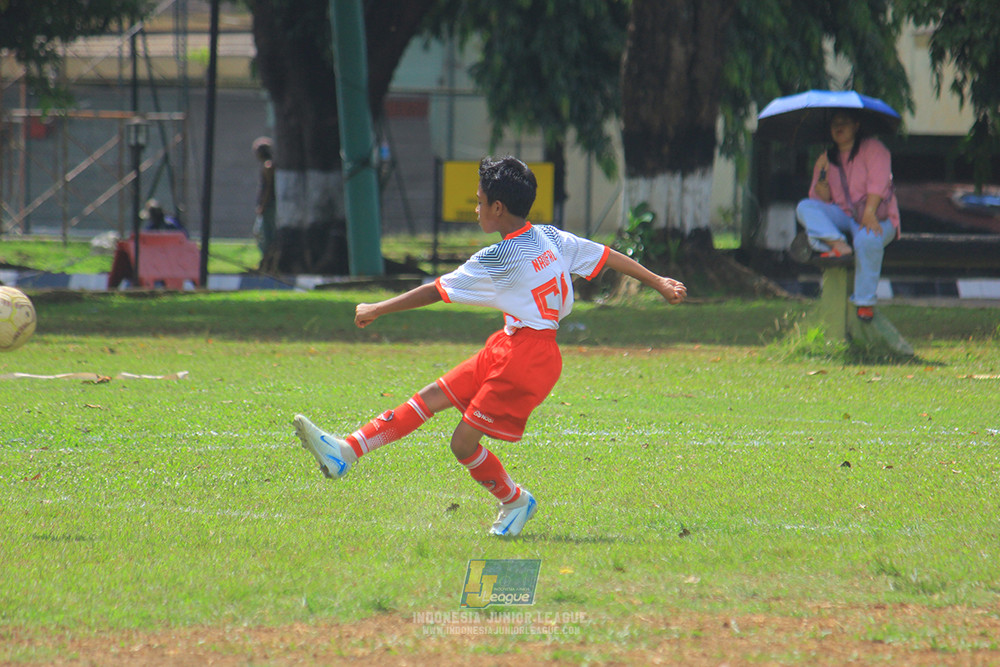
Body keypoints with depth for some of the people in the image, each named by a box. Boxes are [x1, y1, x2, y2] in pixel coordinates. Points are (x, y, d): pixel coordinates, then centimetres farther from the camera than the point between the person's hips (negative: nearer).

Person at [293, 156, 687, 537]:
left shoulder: (499, 260, -17)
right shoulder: (551, 238, 4)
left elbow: (435, 292, -11)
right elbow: (610, 257, 8)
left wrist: (377, 310, 0)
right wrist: (659, 283, 20)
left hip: (525, 361, -10)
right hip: (506, 348, 10)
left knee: (464, 443, -4)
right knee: (432, 397, 5)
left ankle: (515, 500, 19)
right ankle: (345, 453, 2)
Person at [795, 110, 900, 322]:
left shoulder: (872, 148, 1)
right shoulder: (828, 158, 15)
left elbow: (878, 182, -13)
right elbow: (820, 199, 10)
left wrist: (869, 214, -26)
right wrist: (822, 175, -8)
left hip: (877, 218, -5)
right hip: (842, 216, 5)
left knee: (867, 239, -39)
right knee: (805, 208, -19)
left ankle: (865, 302, -27)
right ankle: (839, 245, -40)